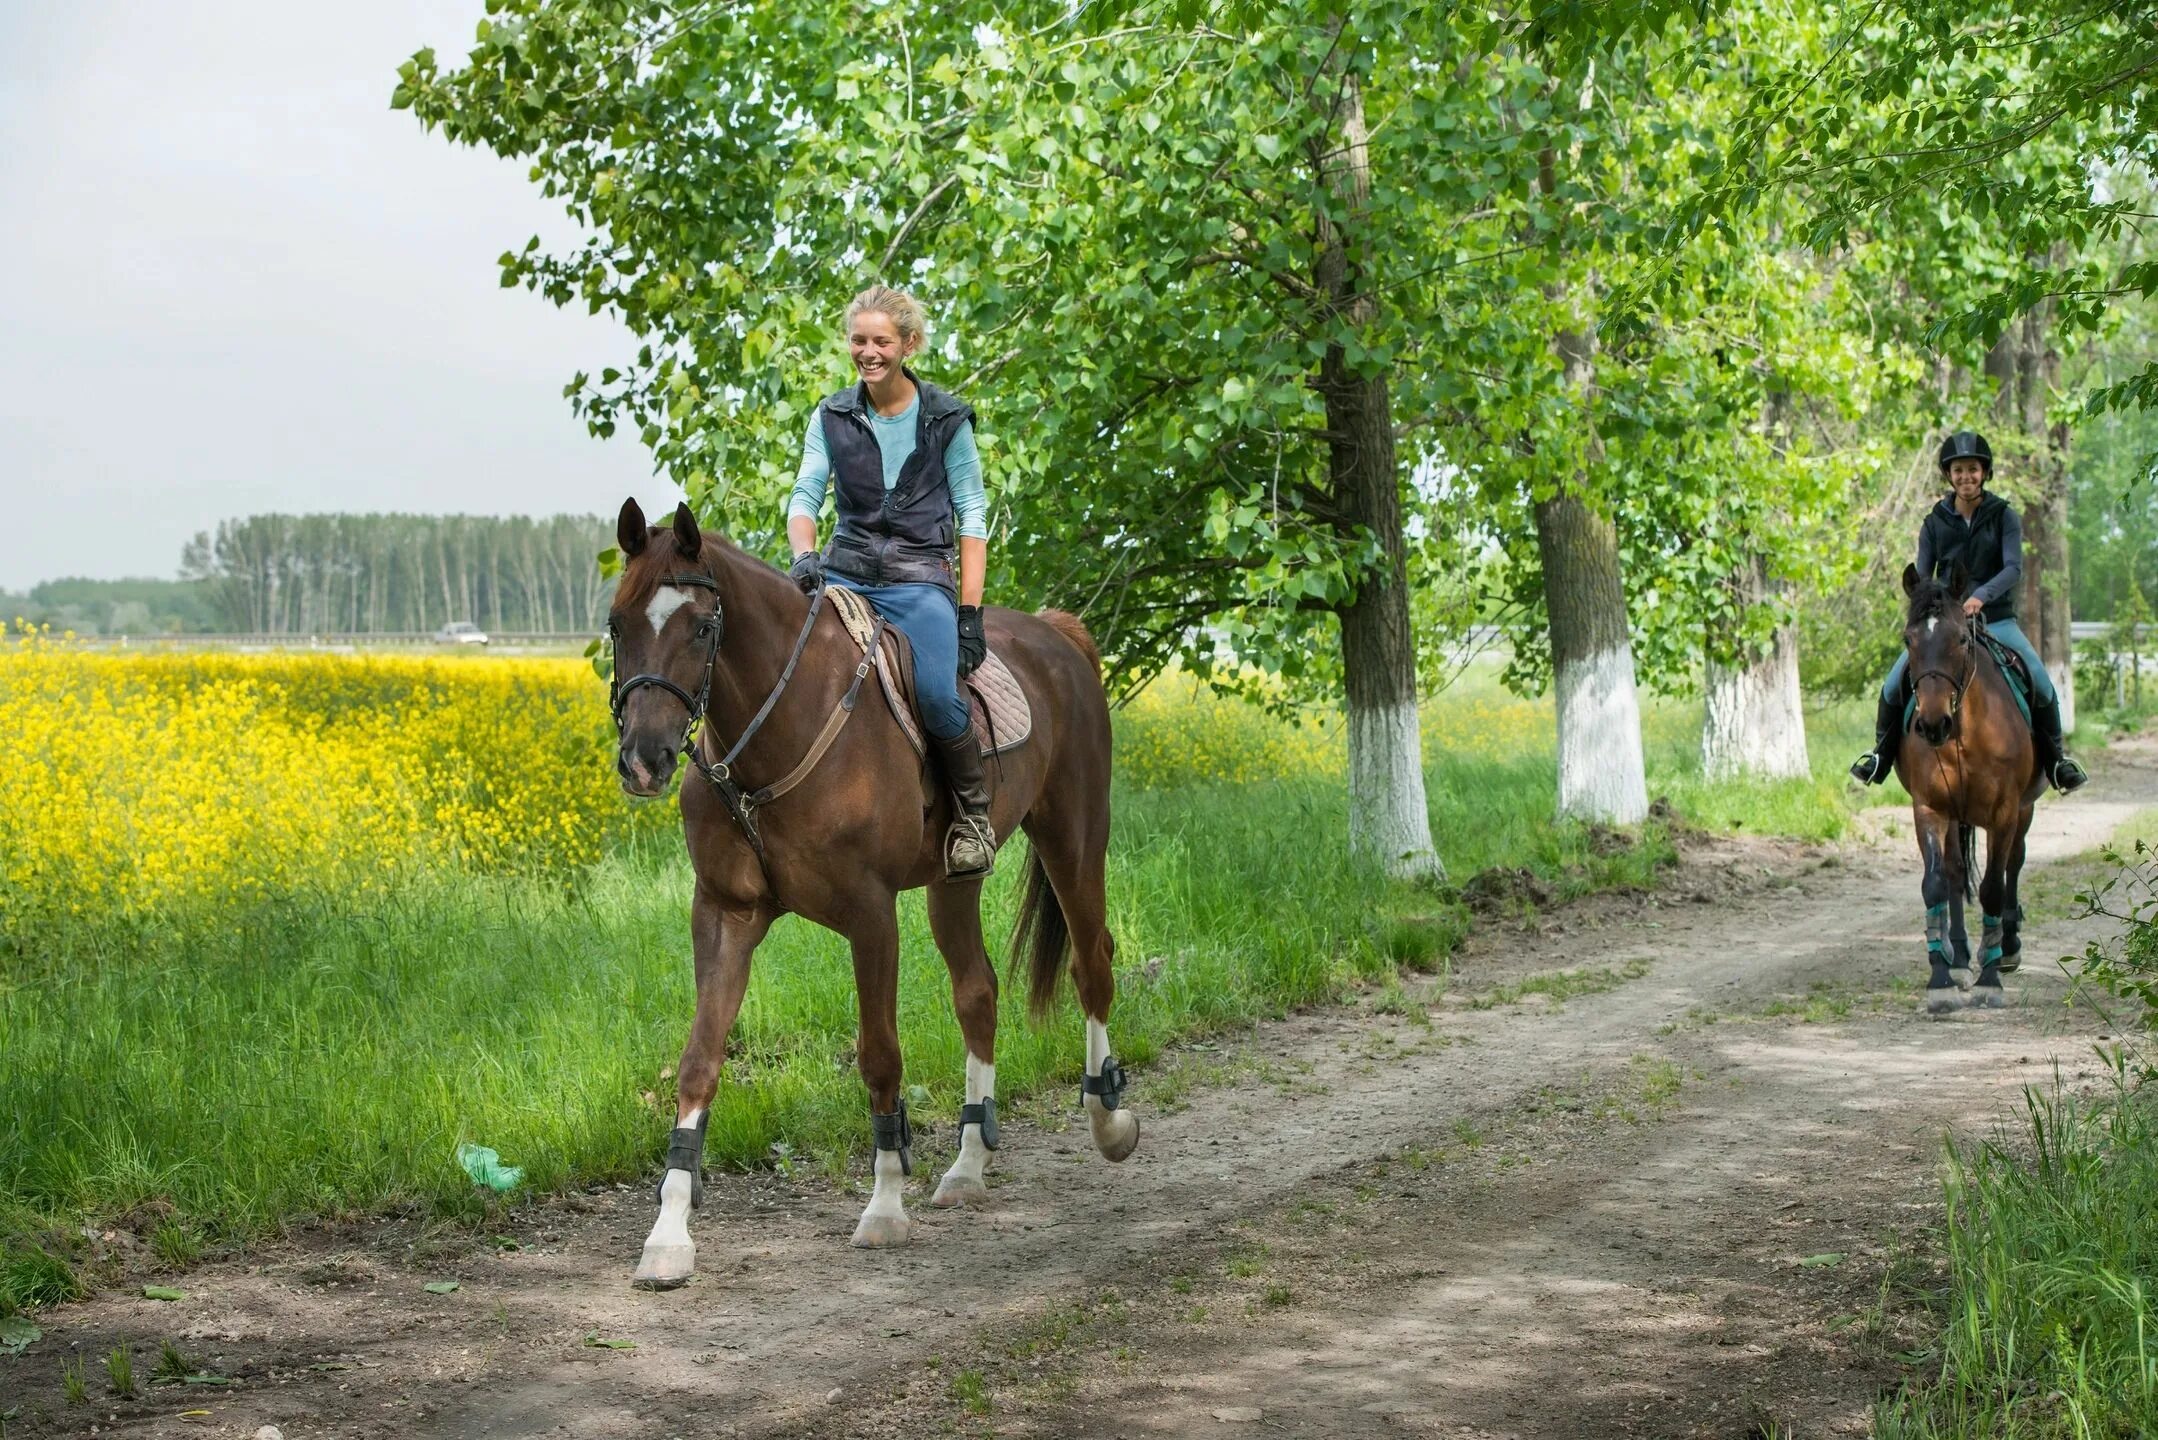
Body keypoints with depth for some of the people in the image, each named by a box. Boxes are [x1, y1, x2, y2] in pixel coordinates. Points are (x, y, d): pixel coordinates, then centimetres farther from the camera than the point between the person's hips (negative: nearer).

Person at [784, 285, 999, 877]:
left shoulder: (945, 418, 2)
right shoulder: (832, 417, 9)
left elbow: (972, 514, 2)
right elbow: (805, 496, 3)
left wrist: (969, 610, -4)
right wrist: (804, 556, -20)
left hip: (919, 577, -3)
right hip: (845, 571, 3)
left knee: (937, 695, -27)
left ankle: (976, 812, -4)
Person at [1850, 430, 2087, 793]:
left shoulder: (2003, 516, -1)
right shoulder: (1935, 523, 4)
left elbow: (2014, 567, -14)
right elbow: (1920, 579, 4)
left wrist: (1981, 595, -32)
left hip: (1996, 618, -1)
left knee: (2041, 685, -18)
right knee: (1894, 685, -15)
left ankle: (2054, 759, 4)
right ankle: (1881, 755, 8)